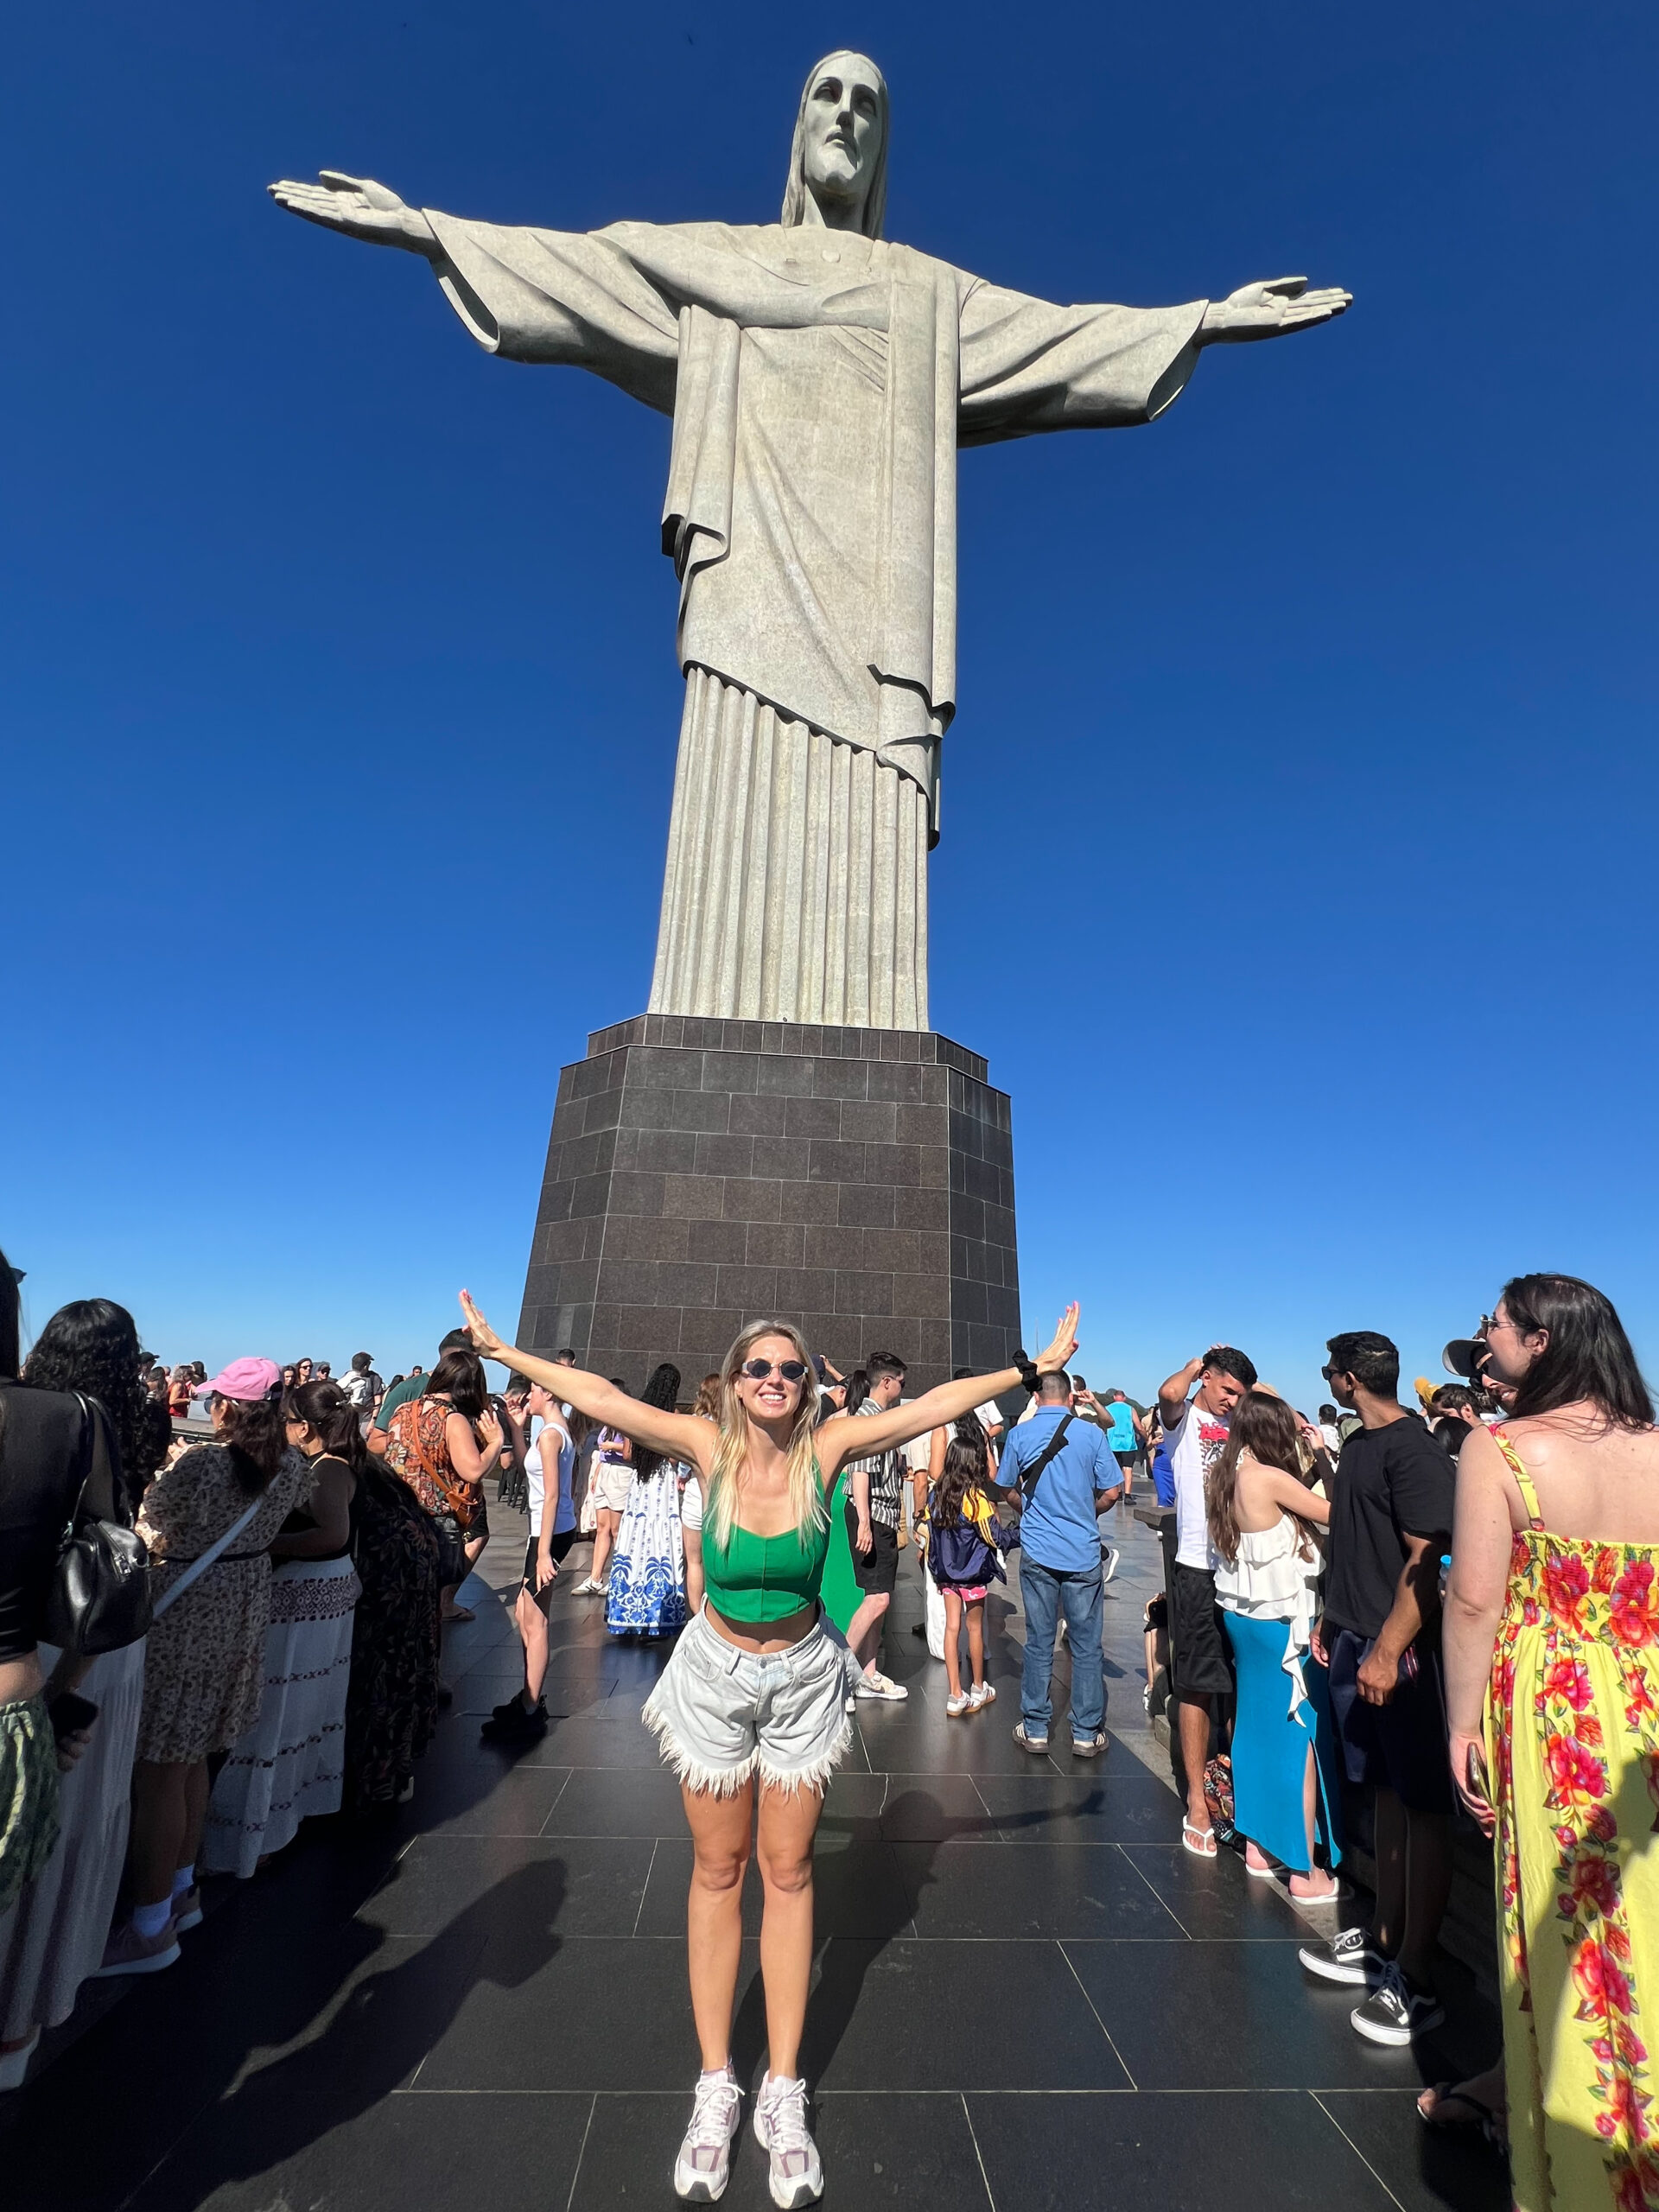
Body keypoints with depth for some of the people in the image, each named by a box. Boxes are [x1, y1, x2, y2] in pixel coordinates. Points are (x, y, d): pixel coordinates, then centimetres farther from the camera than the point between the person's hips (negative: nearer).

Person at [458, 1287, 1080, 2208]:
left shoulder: (826, 1446, -18)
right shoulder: (709, 1446, -18)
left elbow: (934, 1404, -18)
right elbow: (600, 1396, -17)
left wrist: (1034, 1369, -17)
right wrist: (504, 1351, -13)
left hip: (802, 1680, 0)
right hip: (714, 1674, 0)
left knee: (788, 1872, 13)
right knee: (718, 1871, 14)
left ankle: (783, 2092, 29)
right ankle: (716, 2087, 31)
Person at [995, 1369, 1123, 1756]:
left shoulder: (1019, 1435, -3)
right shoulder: (1091, 1433, -6)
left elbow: (1004, 1490, 7)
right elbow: (1112, 1492, -2)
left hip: (1037, 1552, 1)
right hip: (1083, 1553, -1)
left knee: (1039, 1642, 10)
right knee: (1086, 1645, 10)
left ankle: (1035, 1730, 19)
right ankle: (1086, 1733, 18)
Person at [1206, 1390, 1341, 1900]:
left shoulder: (1223, 1477, 1)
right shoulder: (1271, 1478, -22)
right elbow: (1334, 1515, -14)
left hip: (1241, 1616, 8)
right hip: (1282, 1623, -8)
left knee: (1256, 1728, 19)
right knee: (1302, 1738, 5)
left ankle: (1257, 1844, 32)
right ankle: (1306, 1870, 15)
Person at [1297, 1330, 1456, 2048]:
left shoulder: (1413, 1449, -17)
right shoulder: (1358, 1444, 9)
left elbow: (1424, 1562, -21)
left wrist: (1389, 1651, -22)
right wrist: (1331, 1620, 17)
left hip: (1400, 1648, -8)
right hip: (1353, 1641, 8)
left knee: (1421, 1807, 4)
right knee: (1386, 1795, 17)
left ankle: (1417, 1980, 14)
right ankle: (1385, 1944, 29)